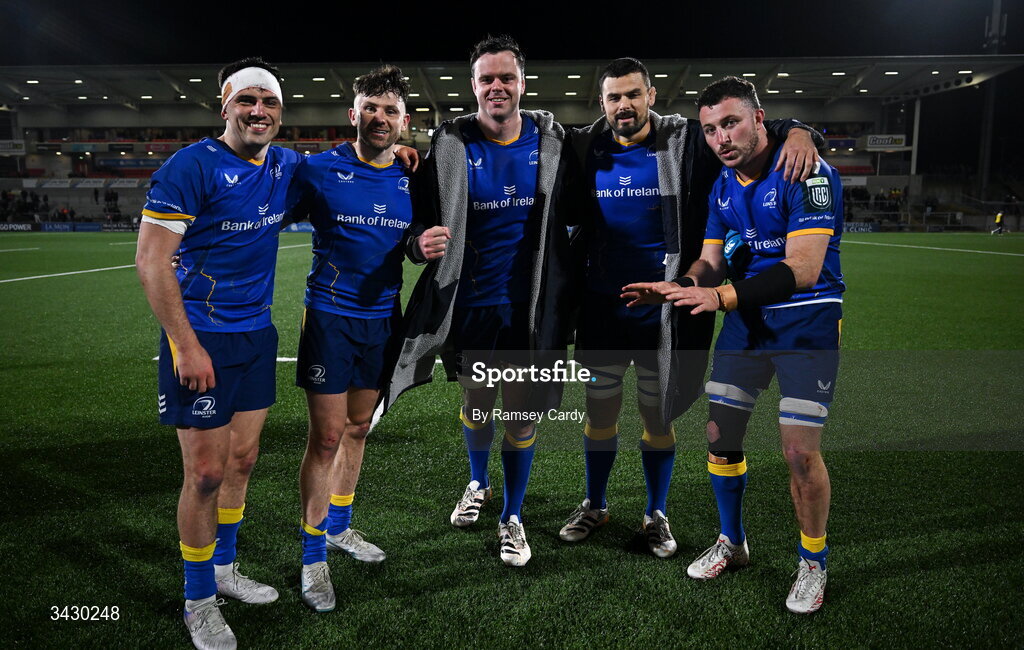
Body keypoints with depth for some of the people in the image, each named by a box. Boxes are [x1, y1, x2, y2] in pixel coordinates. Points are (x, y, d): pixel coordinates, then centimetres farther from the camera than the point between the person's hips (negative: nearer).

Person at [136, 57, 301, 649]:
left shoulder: (286, 165, 6)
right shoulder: (192, 166, -13)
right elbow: (150, 260, -16)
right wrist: (187, 346, -19)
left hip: (257, 333, 7)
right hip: (201, 337, -6)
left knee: (242, 459, 15)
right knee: (206, 472, -1)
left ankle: (224, 568, 35)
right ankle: (199, 601, 18)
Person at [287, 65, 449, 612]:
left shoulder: (411, 179, 5)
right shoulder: (319, 170, -7)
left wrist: (425, 246, -9)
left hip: (383, 317, 5)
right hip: (330, 315, -4)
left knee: (357, 428, 16)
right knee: (327, 435, -4)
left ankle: (338, 526, 35)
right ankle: (313, 556, 12)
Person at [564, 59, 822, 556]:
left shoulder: (683, 142, -6)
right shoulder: (586, 150, 2)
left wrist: (795, 130, -24)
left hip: (661, 308, -2)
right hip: (602, 306, 2)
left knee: (658, 415, 11)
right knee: (600, 410, 12)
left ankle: (656, 515, 31)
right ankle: (594, 505, 34)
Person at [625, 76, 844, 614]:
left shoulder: (808, 175, -19)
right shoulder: (722, 187, 5)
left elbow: (801, 270, -28)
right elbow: (711, 261, 6)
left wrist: (721, 297, -36)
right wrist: (680, 287, -16)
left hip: (807, 323, -6)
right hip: (745, 322, 7)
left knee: (800, 452, -7)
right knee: (719, 435, 8)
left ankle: (813, 563, 19)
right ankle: (731, 543, 30)